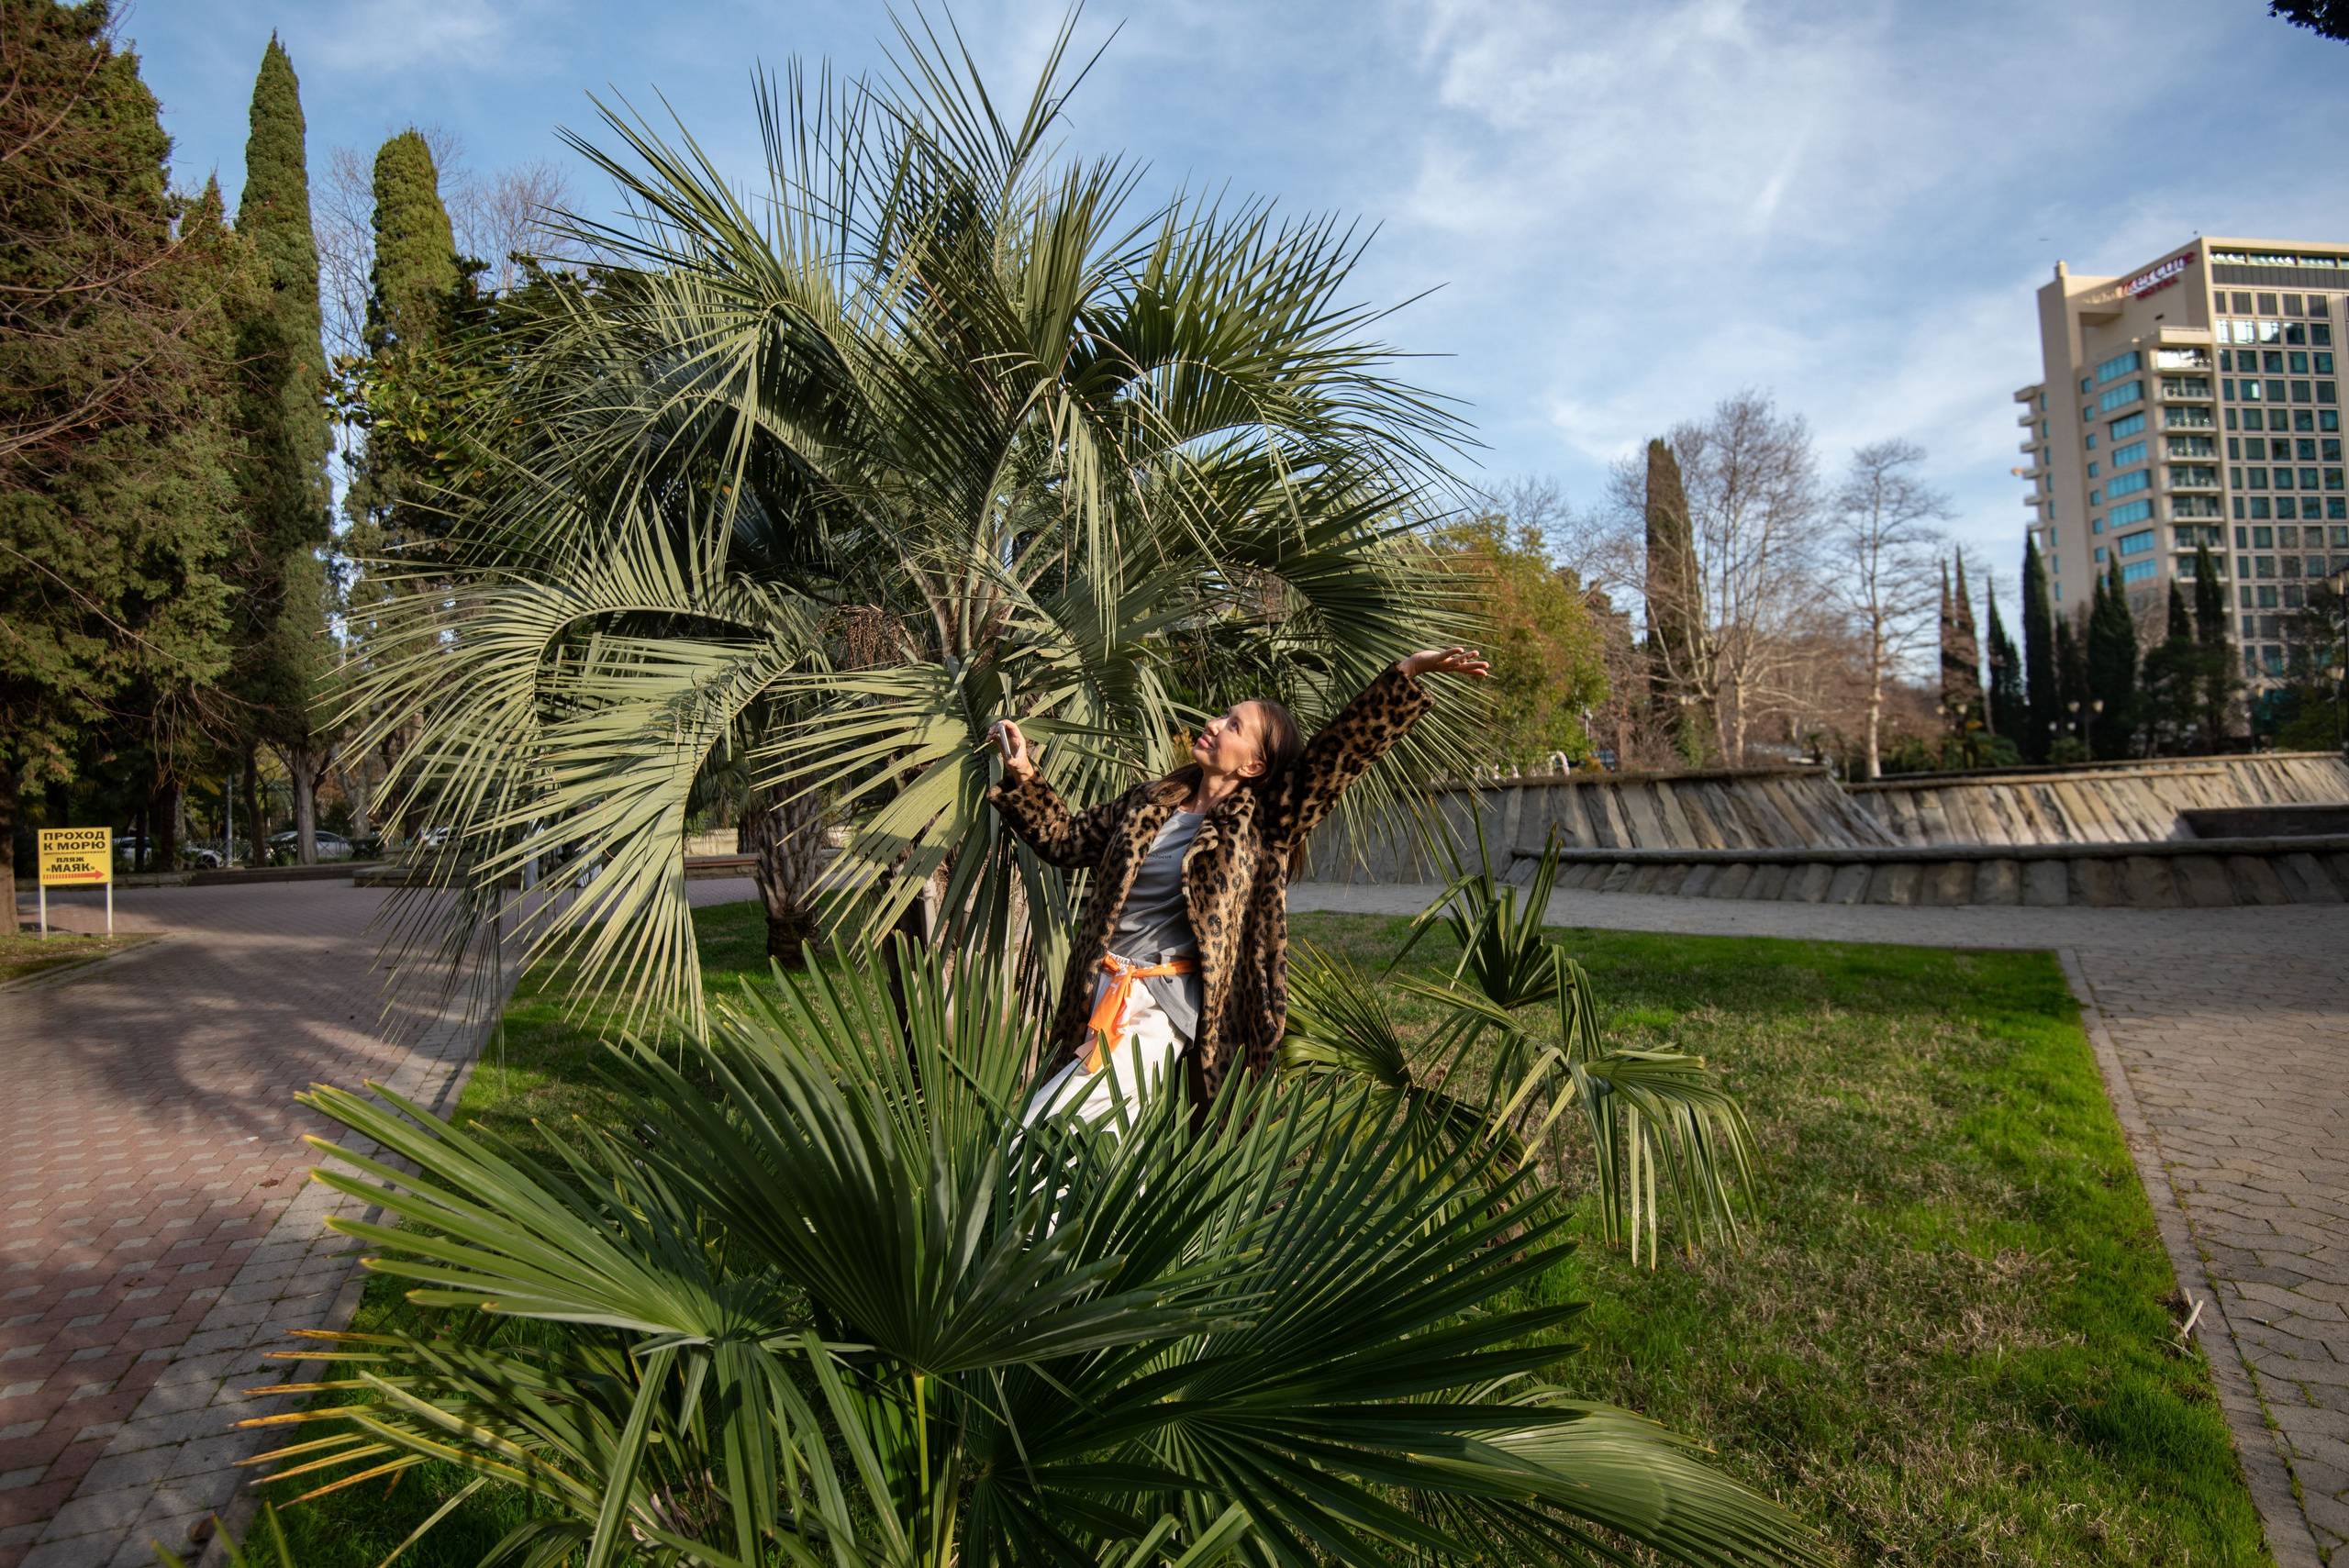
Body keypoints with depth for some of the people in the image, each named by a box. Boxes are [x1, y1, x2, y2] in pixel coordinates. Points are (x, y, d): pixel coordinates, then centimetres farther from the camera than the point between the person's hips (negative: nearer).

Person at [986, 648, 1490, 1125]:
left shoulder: (1262, 826, -2)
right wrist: (1022, 774, 9)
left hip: (1162, 1008, -5)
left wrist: (1408, 671, -16)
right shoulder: (1147, 802, 12)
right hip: (1097, 998, 5)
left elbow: (1342, 747, -10)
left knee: (1048, 1129, -14)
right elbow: (1064, 836, 21)